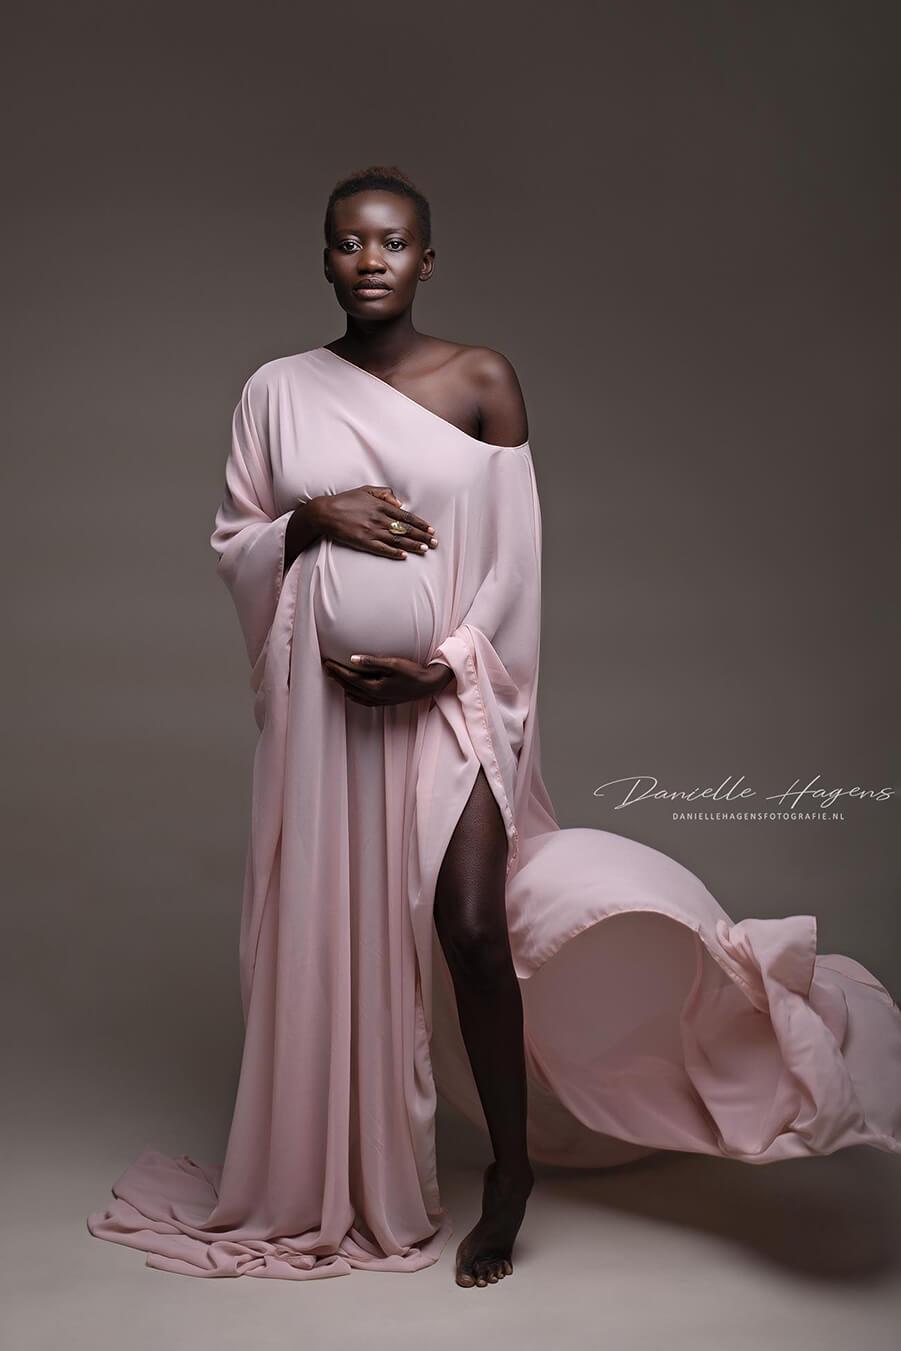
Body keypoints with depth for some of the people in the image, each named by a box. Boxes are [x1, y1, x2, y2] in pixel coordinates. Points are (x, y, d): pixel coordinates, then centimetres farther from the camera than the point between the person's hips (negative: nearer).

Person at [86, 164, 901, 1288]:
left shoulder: (483, 381, 1)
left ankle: (511, 1165, 15)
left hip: (450, 691, -2)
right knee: (331, 934, 8)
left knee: (472, 929, -9)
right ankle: (340, 1181, 27)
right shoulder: (277, 392, 6)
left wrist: (446, 665, -13)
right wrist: (313, 518, -11)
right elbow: (232, 544, 8)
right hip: (323, 698, 2)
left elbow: (515, 555, -2)